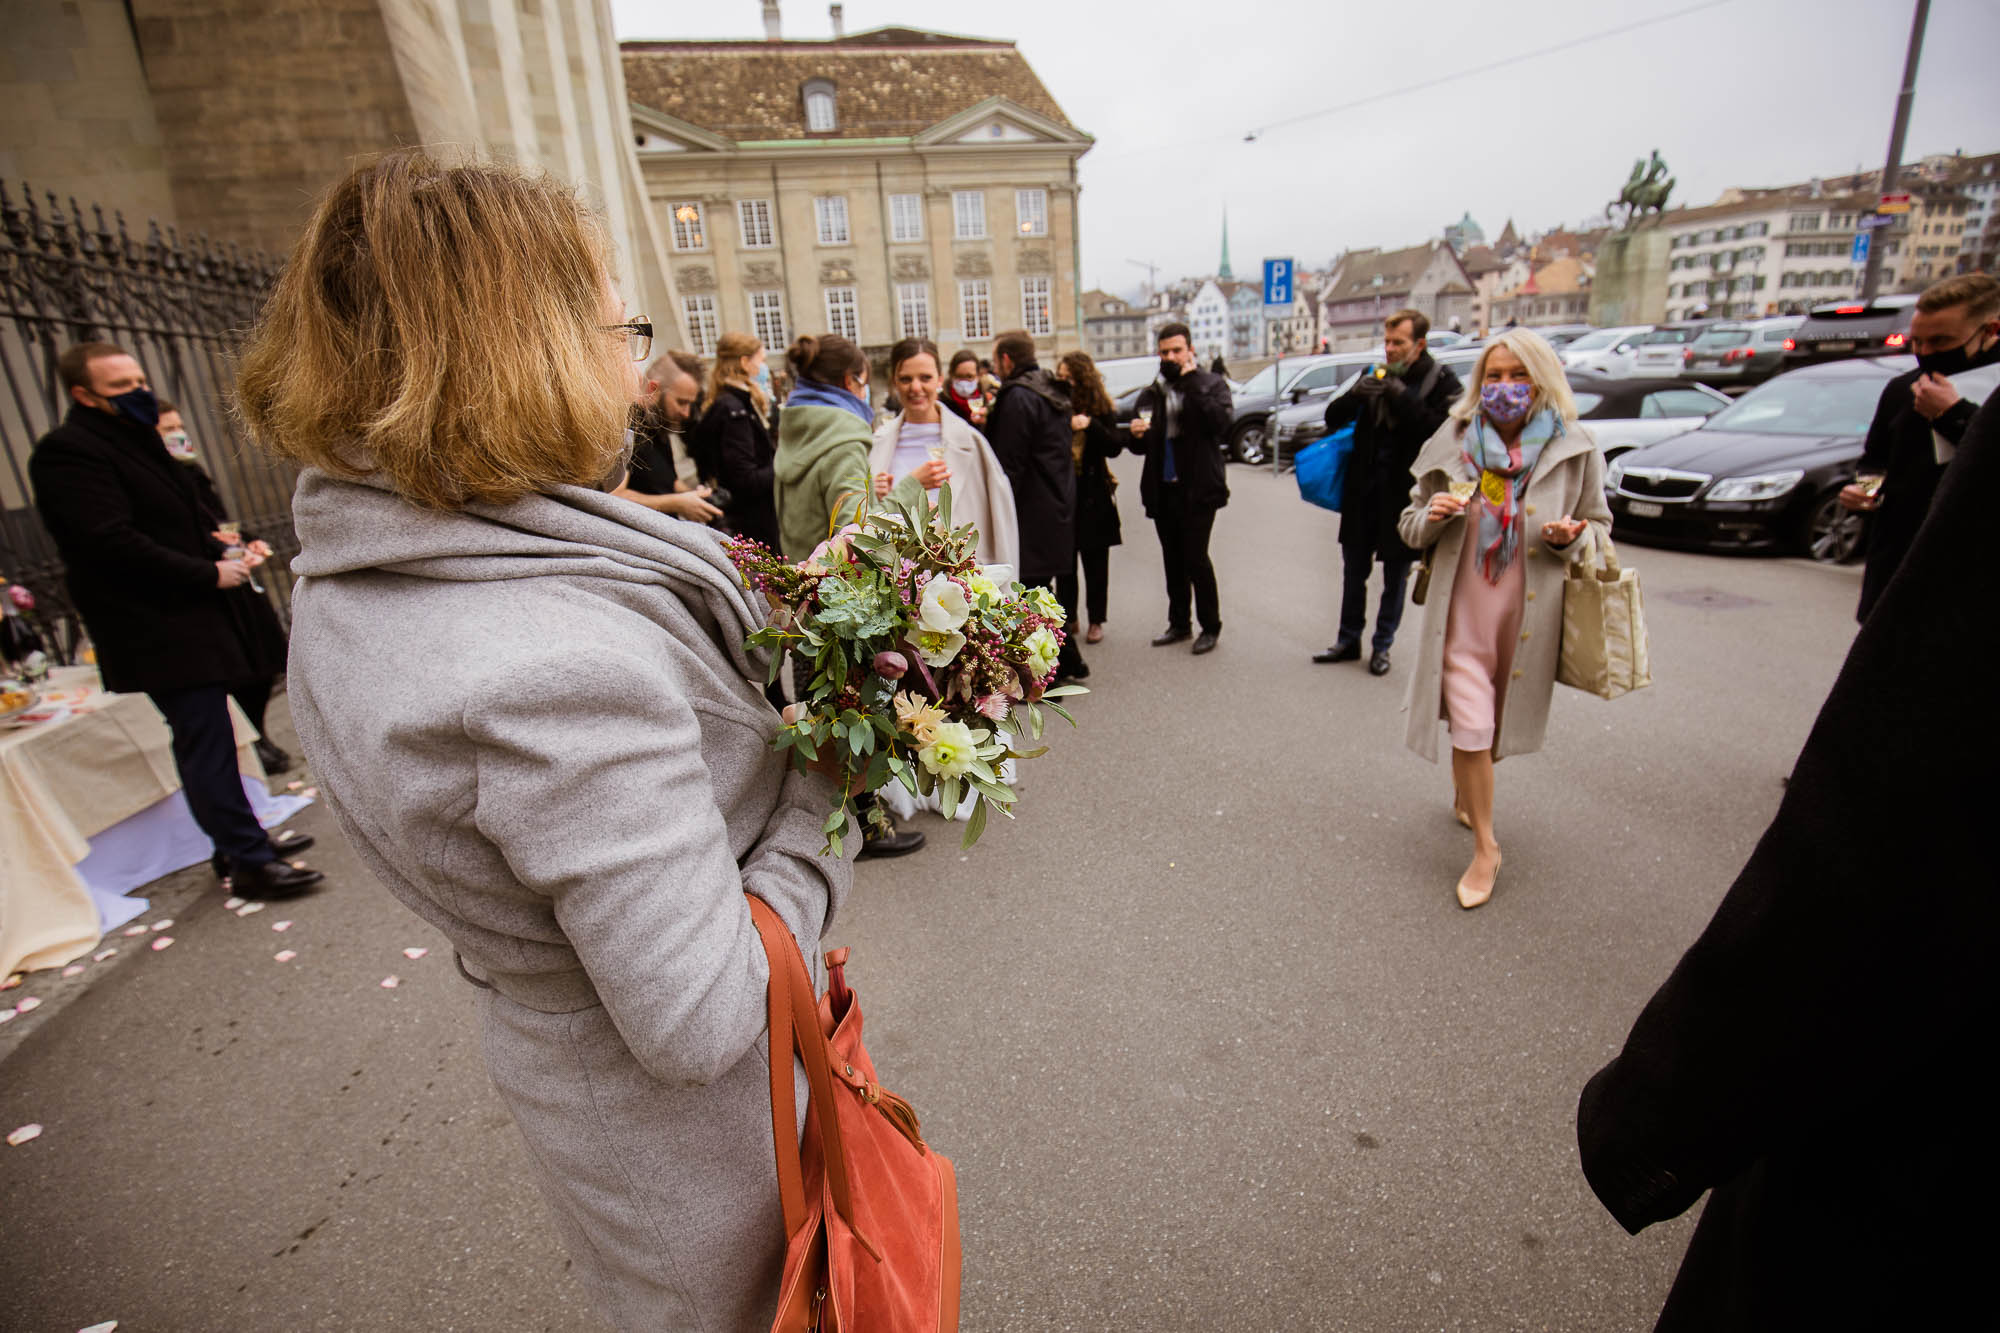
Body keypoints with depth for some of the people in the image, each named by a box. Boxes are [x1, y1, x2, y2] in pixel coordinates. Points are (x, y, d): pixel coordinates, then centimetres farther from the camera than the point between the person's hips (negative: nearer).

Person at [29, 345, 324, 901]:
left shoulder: (137, 439, 18)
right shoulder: (66, 452, -12)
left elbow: (189, 517, 26)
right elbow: (112, 542, -21)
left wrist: (228, 549, 7)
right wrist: (209, 574, -17)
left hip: (191, 619, 10)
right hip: (157, 631, -9)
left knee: (207, 739, 14)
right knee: (206, 742, -9)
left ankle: (240, 842, 23)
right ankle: (251, 864, -5)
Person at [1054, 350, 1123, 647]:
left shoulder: (1102, 409, 0)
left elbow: (1114, 447, -9)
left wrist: (1090, 425, -22)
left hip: (1093, 497, -1)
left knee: (1095, 562, 7)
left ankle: (1096, 621, 17)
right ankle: (1068, 617, 19)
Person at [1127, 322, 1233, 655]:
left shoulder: (1212, 384, 0)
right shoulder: (1151, 394, 12)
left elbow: (1219, 422, -19)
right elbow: (1140, 447, 16)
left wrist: (1191, 382, -17)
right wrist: (1137, 435, -8)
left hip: (1198, 489, -5)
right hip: (1162, 490, 5)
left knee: (1195, 557, -7)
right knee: (1173, 561, 12)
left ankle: (1210, 627, 8)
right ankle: (1178, 624, 25)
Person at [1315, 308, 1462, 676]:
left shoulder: (1442, 383, -5)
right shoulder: (1374, 374, 7)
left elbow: (1442, 431, -19)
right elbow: (1333, 418, 6)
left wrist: (1400, 396, -21)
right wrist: (1356, 394, -14)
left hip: (1405, 491, -4)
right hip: (1363, 488, 4)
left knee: (1395, 576, 8)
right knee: (1354, 569, 11)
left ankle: (1382, 646, 21)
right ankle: (1349, 639, 25)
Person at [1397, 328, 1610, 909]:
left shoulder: (1574, 451, -2)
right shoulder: (1452, 443, 0)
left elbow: (1599, 526, 9)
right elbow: (1412, 526, 8)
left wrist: (1571, 538, -14)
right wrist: (1432, 516, -16)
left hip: (1529, 613, 1)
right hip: (1462, 609, -1)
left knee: (1497, 724, 15)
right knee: (1470, 728, -4)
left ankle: (1465, 794, 47)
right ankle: (1485, 848, 14)